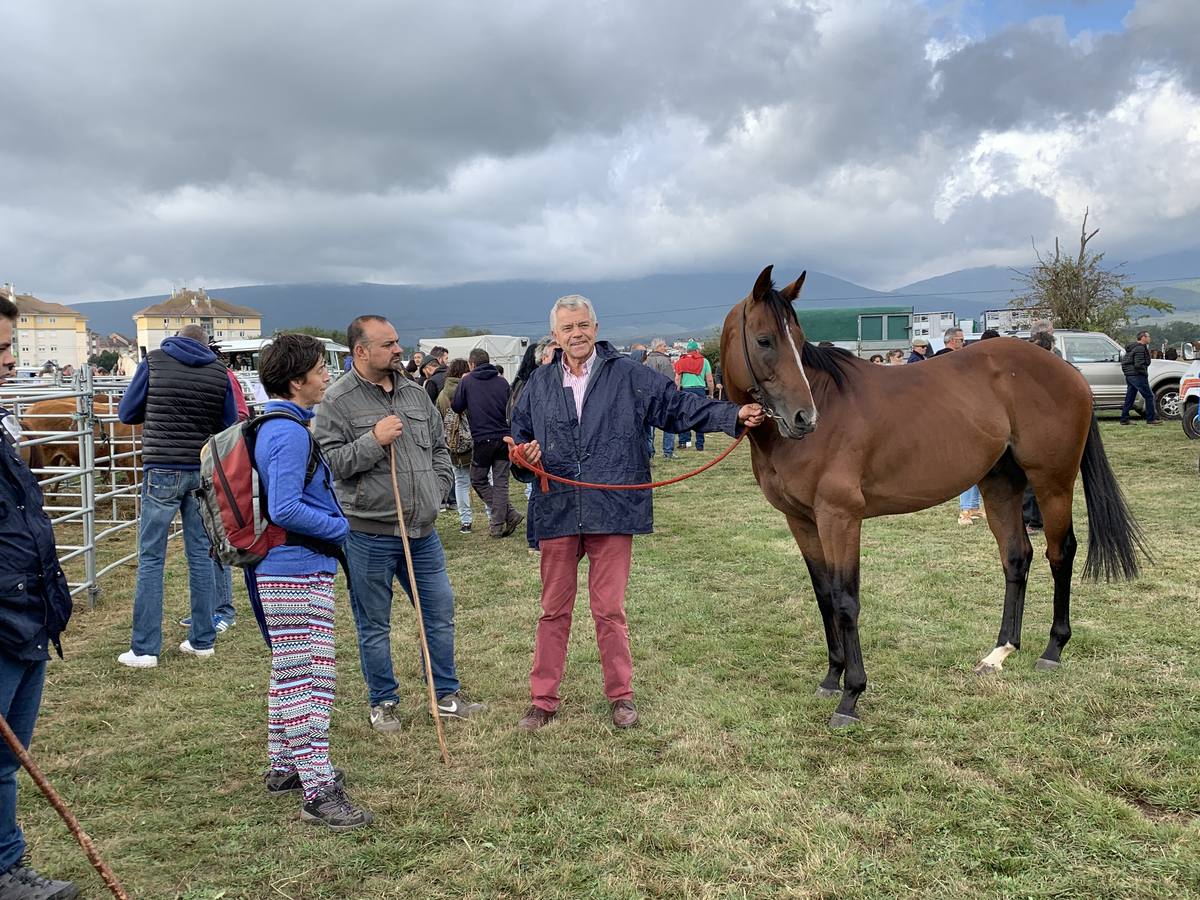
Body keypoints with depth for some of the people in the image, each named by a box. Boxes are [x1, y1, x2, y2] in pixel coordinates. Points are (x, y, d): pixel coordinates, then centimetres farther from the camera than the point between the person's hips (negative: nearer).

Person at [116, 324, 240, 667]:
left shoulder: (154, 362, -1)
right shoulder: (219, 372, 2)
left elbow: (126, 414, 6)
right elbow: (230, 425, 7)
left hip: (161, 471, -2)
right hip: (204, 472, 2)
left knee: (151, 558, 3)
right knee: (201, 554, 11)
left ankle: (144, 649, 3)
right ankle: (202, 641, 16)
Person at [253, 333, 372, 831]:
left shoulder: (279, 426, 12)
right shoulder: (291, 434, -20)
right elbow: (286, 510, -26)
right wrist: (342, 527, -16)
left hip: (283, 570, 11)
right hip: (299, 571, -11)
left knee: (289, 673, 20)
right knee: (310, 677, -8)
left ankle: (284, 765, 32)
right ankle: (318, 790, -3)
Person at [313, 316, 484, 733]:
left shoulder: (415, 394, 10)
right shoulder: (336, 401, -8)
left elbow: (439, 447, 21)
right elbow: (328, 462, -14)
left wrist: (437, 489, 9)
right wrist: (374, 440, -20)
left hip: (422, 531, 5)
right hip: (368, 535, -5)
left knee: (440, 613, 12)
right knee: (374, 625, 7)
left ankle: (447, 695, 27)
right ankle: (383, 703, 24)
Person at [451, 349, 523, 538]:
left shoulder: (467, 381, -3)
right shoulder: (502, 382, 6)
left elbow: (456, 407, 4)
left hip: (482, 438, -3)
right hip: (504, 437, 3)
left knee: (478, 480, 11)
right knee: (500, 482, 8)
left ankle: (508, 513, -1)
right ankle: (497, 524, 5)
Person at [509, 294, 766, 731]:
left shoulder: (629, 376, 2)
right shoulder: (540, 384, 9)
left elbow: (679, 406, 1)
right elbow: (518, 433, 17)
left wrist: (734, 415, -9)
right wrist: (523, 456, -6)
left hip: (612, 511, -2)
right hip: (557, 511, 2)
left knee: (609, 609, 6)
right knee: (554, 611, 10)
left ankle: (621, 694, 23)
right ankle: (543, 699, 22)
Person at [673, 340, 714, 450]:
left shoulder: (681, 361, 8)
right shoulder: (704, 361, 7)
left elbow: (677, 379, 1)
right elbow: (709, 380, 5)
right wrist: (710, 394, 14)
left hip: (685, 390, 0)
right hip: (700, 390, 0)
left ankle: (684, 440, -5)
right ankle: (700, 444, 4)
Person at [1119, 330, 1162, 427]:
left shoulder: (1132, 348, 18)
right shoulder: (1140, 348, -14)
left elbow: (1124, 362, 22)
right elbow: (1138, 365, -23)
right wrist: (1145, 373, -10)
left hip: (1129, 375, 10)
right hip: (1137, 375, -10)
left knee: (1129, 397, 11)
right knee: (1149, 396, -4)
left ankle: (1124, 419, 10)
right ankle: (1151, 419, -2)